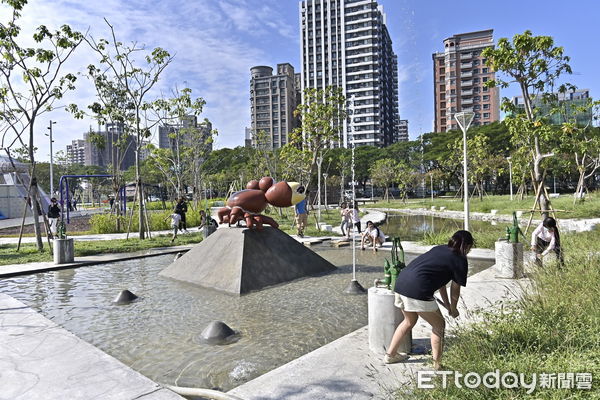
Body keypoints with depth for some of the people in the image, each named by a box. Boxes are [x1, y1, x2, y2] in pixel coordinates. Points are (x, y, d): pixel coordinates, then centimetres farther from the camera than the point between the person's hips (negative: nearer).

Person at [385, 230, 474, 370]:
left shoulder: (439, 249, 23)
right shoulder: (460, 260, 2)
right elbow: (455, 289, 10)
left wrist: (447, 304, 37)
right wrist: (453, 309, 28)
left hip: (401, 282, 8)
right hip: (418, 291, -8)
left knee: (410, 320, 29)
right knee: (439, 325, 14)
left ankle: (390, 355, 39)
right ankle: (437, 364, 21)